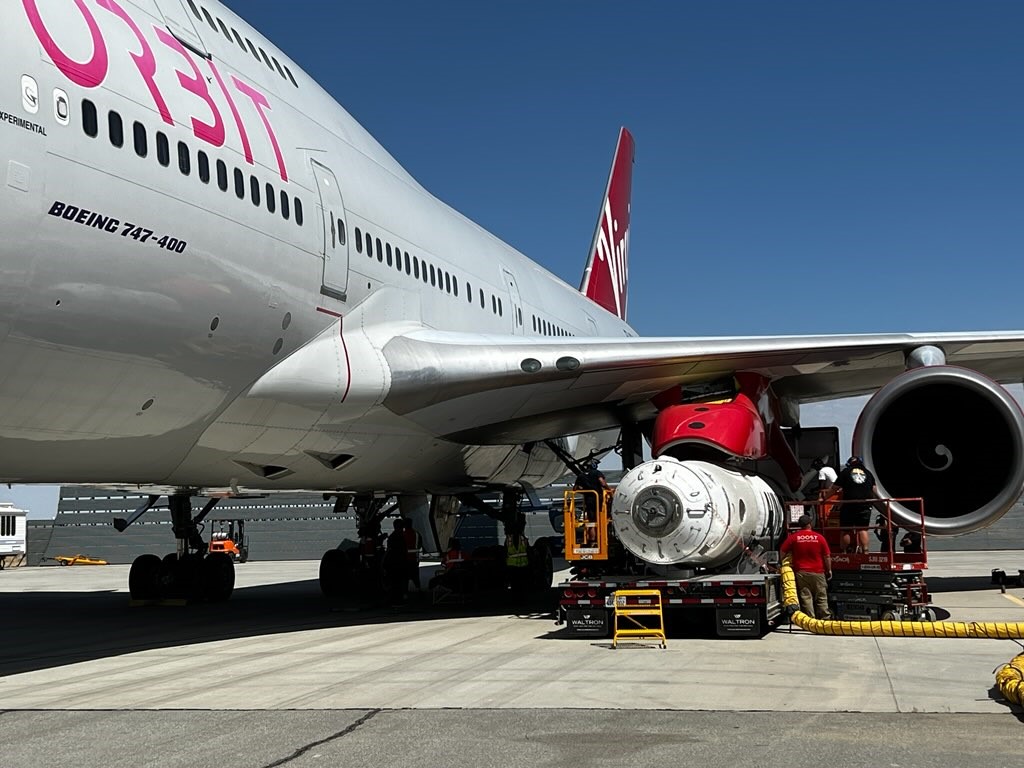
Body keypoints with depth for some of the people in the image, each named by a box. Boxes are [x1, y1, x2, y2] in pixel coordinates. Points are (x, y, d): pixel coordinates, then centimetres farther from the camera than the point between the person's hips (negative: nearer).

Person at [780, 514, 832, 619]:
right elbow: (827, 556, 1)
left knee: (805, 598, 1)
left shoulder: (793, 537, -2)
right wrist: (829, 570, 13)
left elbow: (782, 552, 1)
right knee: (821, 598, 8)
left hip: (801, 572, 0)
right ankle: (825, 619, 9)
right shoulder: (819, 537, -2)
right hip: (818, 572, 0)